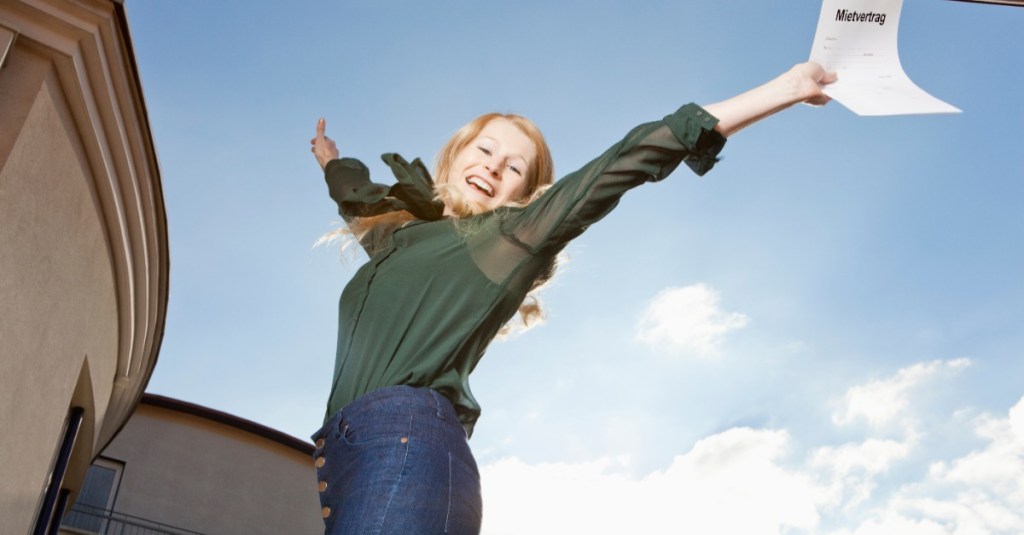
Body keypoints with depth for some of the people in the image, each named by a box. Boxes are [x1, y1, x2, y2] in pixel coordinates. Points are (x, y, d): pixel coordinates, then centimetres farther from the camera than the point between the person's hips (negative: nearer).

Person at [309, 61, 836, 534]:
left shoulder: (513, 233, 10)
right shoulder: (397, 235, 27)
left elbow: (633, 160, 5)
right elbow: (356, 195, 51)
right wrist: (330, 158, 69)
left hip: (408, 442, -7)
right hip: (343, 453, 7)